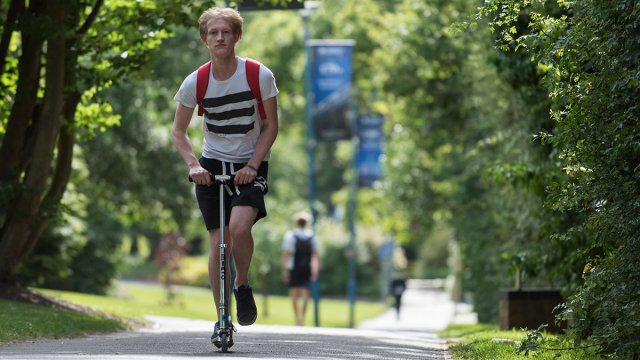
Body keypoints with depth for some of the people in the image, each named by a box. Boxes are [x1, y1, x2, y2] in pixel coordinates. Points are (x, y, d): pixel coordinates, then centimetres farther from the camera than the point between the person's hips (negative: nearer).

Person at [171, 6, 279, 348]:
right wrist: (193, 165, -12)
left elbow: (271, 125, -3)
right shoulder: (195, 82, -8)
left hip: (250, 166, -2)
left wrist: (252, 166, -13)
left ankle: (242, 285, 3)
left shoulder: (260, 76, -12)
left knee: (239, 227, -26)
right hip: (212, 166, 2)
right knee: (217, 242, -2)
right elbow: (178, 131, 4)